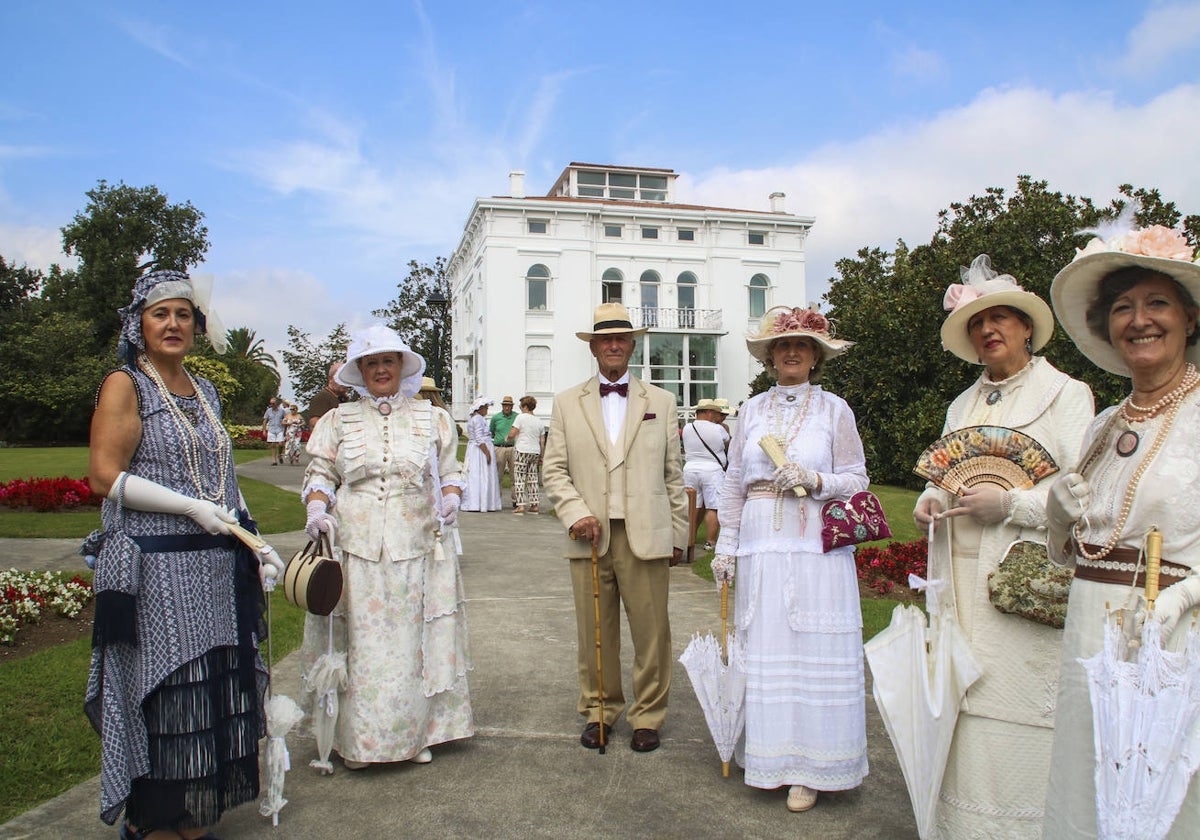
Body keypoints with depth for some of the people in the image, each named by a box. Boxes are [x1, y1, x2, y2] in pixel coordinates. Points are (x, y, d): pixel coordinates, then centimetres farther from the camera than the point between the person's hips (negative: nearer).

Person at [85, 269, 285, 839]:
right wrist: (192, 508, -16)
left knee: (214, 696, 10)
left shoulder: (205, 392, 16)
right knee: (164, 700, 0)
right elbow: (105, 477, -12)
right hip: (155, 569, -6)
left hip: (217, 572, 7)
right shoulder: (125, 385, -3)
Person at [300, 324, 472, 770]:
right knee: (359, 644, 0)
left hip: (417, 549, 0)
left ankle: (416, 735, 17)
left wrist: (450, 499, -7)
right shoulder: (338, 421, 12)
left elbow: (450, 473, 13)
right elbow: (319, 475, 12)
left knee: (413, 641, 3)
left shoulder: (433, 418, 12)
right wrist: (317, 509, -8)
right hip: (355, 549, 0)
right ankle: (358, 740, 12)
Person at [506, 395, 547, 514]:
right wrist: (541, 457, 17)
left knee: (519, 478, -3)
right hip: (535, 452, 6)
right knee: (533, 478, 10)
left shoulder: (521, 417, -6)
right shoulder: (540, 421, 13)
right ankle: (535, 505, 8)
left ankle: (520, 505, -8)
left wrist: (509, 439, 10)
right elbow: (542, 441, 13)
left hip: (522, 451, -6)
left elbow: (512, 434, -11)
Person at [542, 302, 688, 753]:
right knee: (595, 633, 9)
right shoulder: (567, 403, 10)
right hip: (590, 536, 1)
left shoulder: (660, 402, 11)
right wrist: (575, 513, -10)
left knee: (651, 632, 4)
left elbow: (673, 474, 10)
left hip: (646, 537, 0)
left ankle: (647, 716, 20)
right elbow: (554, 470, 6)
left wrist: (678, 534, 7)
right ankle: (598, 712, 25)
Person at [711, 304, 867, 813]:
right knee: (764, 650, 6)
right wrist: (726, 546, 7)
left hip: (816, 547, -2)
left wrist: (814, 480, -14)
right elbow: (733, 484, 11)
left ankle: (809, 768, 11)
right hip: (760, 547, 2)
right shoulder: (752, 410, 10)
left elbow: (857, 479, 5)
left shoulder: (834, 409, 4)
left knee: (814, 652, 0)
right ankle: (767, 756, 20)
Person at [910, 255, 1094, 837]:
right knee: (965, 701, 7)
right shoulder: (961, 406, 19)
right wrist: (930, 502, 6)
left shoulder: (1065, 393, 1)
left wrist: (1011, 504, -18)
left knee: (1021, 706, -7)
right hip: (961, 581, 6)